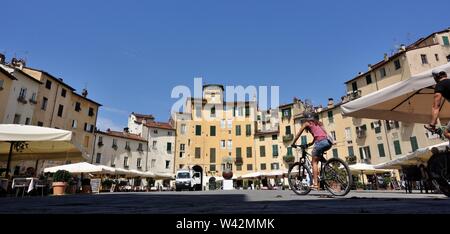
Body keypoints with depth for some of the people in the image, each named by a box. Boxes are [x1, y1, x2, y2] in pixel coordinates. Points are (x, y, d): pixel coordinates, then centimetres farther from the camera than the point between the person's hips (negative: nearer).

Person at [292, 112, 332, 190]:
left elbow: (298, 134, 14)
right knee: (318, 157, 31)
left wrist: (293, 143, 23)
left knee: (314, 162, 3)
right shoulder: (317, 123, 32)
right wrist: (311, 143, 44)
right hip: (328, 142, 7)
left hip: (321, 142, -7)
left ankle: (315, 184, -5)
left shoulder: (307, 123, 13)